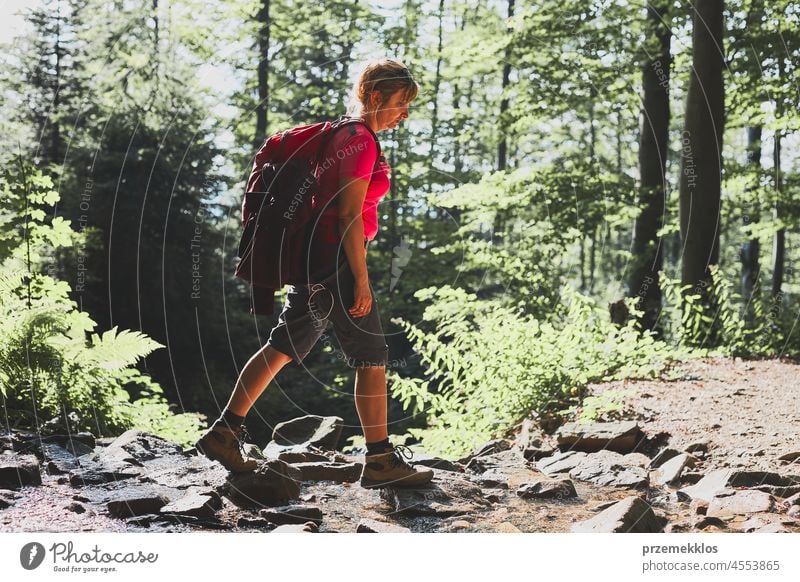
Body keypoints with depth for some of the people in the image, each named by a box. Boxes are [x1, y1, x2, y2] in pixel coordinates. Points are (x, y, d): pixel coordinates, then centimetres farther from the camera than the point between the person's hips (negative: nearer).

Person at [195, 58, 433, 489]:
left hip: (316, 259, 10)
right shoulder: (361, 143, -15)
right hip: (338, 263, -10)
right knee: (372, 357, -2)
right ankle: (380, 461, 5)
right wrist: (362, 281, -19)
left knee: (283, 346, 13)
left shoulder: (348, 138, 15)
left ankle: (223, 433, 15)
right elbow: (350, 216, -19)